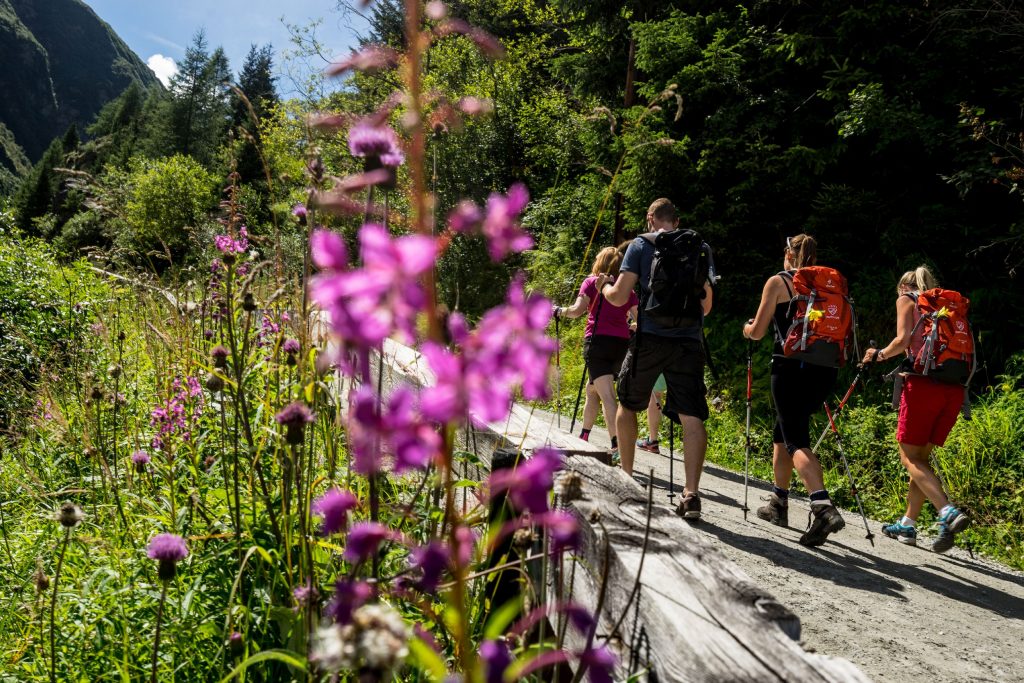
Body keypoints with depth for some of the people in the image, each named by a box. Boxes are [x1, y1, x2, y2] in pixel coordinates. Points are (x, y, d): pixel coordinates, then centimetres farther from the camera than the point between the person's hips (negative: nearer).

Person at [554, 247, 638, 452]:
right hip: (622, 343, 4)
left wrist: (560, 311, 9)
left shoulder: (592, 282, 3)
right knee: (592, 388, 21)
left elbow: (577, 310, -9)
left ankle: (617, 445, -24)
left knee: (607, 396, -12)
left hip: (597, 341, -4)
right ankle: (584, 437, 29)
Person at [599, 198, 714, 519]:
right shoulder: (701, 248, 11)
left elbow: (619, 297, -2)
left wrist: (604, 285, 19)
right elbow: (706, 304, 14)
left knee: (627, 406, 19)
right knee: (692, 417, -2)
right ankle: (691, 493, -13)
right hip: (689, 341, 1)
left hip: (650, 338, -1)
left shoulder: (641, 245, 3)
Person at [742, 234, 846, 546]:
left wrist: (746, 328, 23)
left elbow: (757, 332, 1)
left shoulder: (777, 282, 1)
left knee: (797, 441, -9)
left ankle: (824, 508, -29)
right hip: (824, 370, 6)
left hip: (790, 367, -6)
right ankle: (778, 504, 29)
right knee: (782, 433, 21)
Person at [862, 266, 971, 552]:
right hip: (955, 388, 6)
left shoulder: (906, 299, 9)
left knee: (910, 456, -1)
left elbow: (903, 340, -8)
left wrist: (879, 354, 11)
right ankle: (908, 525, 18)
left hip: (924, 384, -6)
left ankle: (948, 512, -20)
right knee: (922, 455, 15)